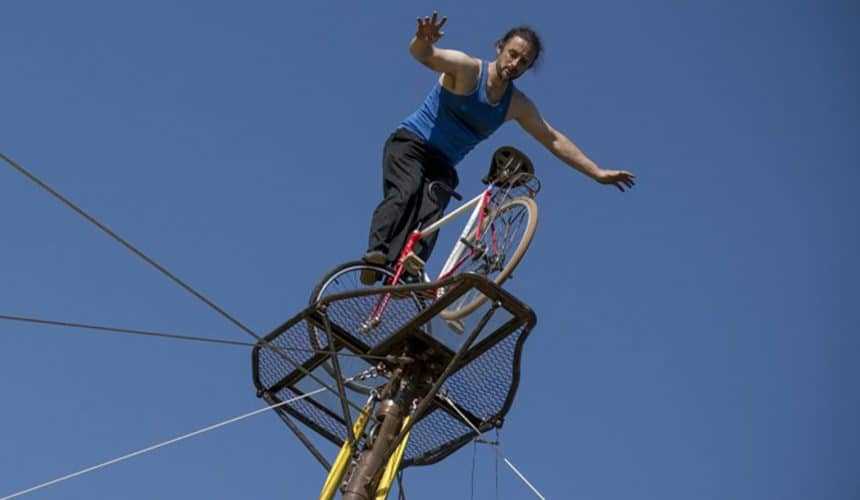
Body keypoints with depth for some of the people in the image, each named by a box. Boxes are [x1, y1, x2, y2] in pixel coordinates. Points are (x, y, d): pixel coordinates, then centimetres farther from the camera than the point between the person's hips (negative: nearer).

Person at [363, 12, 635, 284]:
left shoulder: (518, 106, 6)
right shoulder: (467, 69, -11)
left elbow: (554, 140, 15)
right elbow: (423, 54, -29)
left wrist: (598, 173, 13)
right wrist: (423, 40, -56)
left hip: (442, 165, 4)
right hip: (409, 143, -4)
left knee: (430, 220, -23)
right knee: (406, 194, -34)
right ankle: (376, 256, -48)